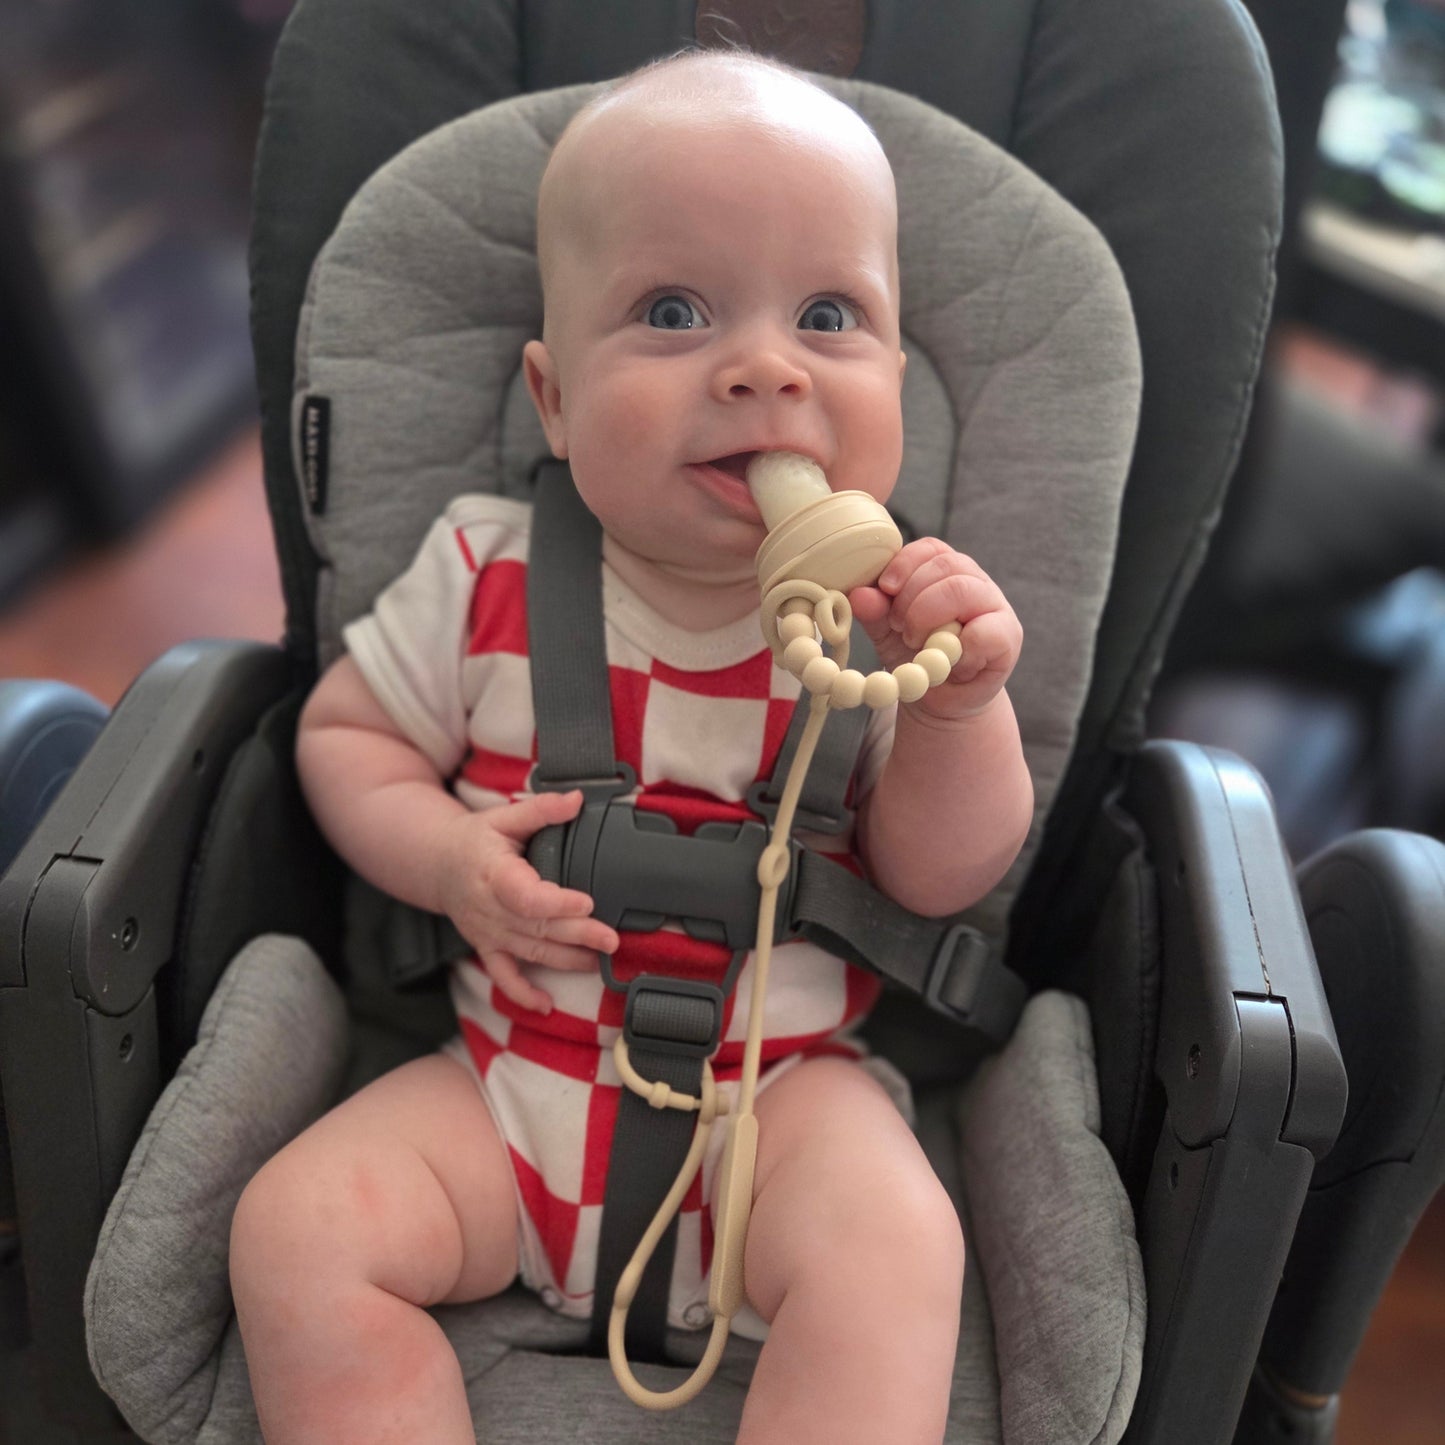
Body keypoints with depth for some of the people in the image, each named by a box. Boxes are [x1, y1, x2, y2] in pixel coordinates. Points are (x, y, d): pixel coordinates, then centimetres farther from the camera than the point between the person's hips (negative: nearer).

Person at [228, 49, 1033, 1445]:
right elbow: (344, 730, 6)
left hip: (787, 1082, -1)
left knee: (893, 1247, -27)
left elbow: (939, 883, -6)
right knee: (296, 1228, -15)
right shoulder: (485, 573, -7)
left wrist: (961, 708, -26)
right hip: (512, 1074, 2)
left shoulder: (886, 608, -9)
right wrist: (448, 856, -14)